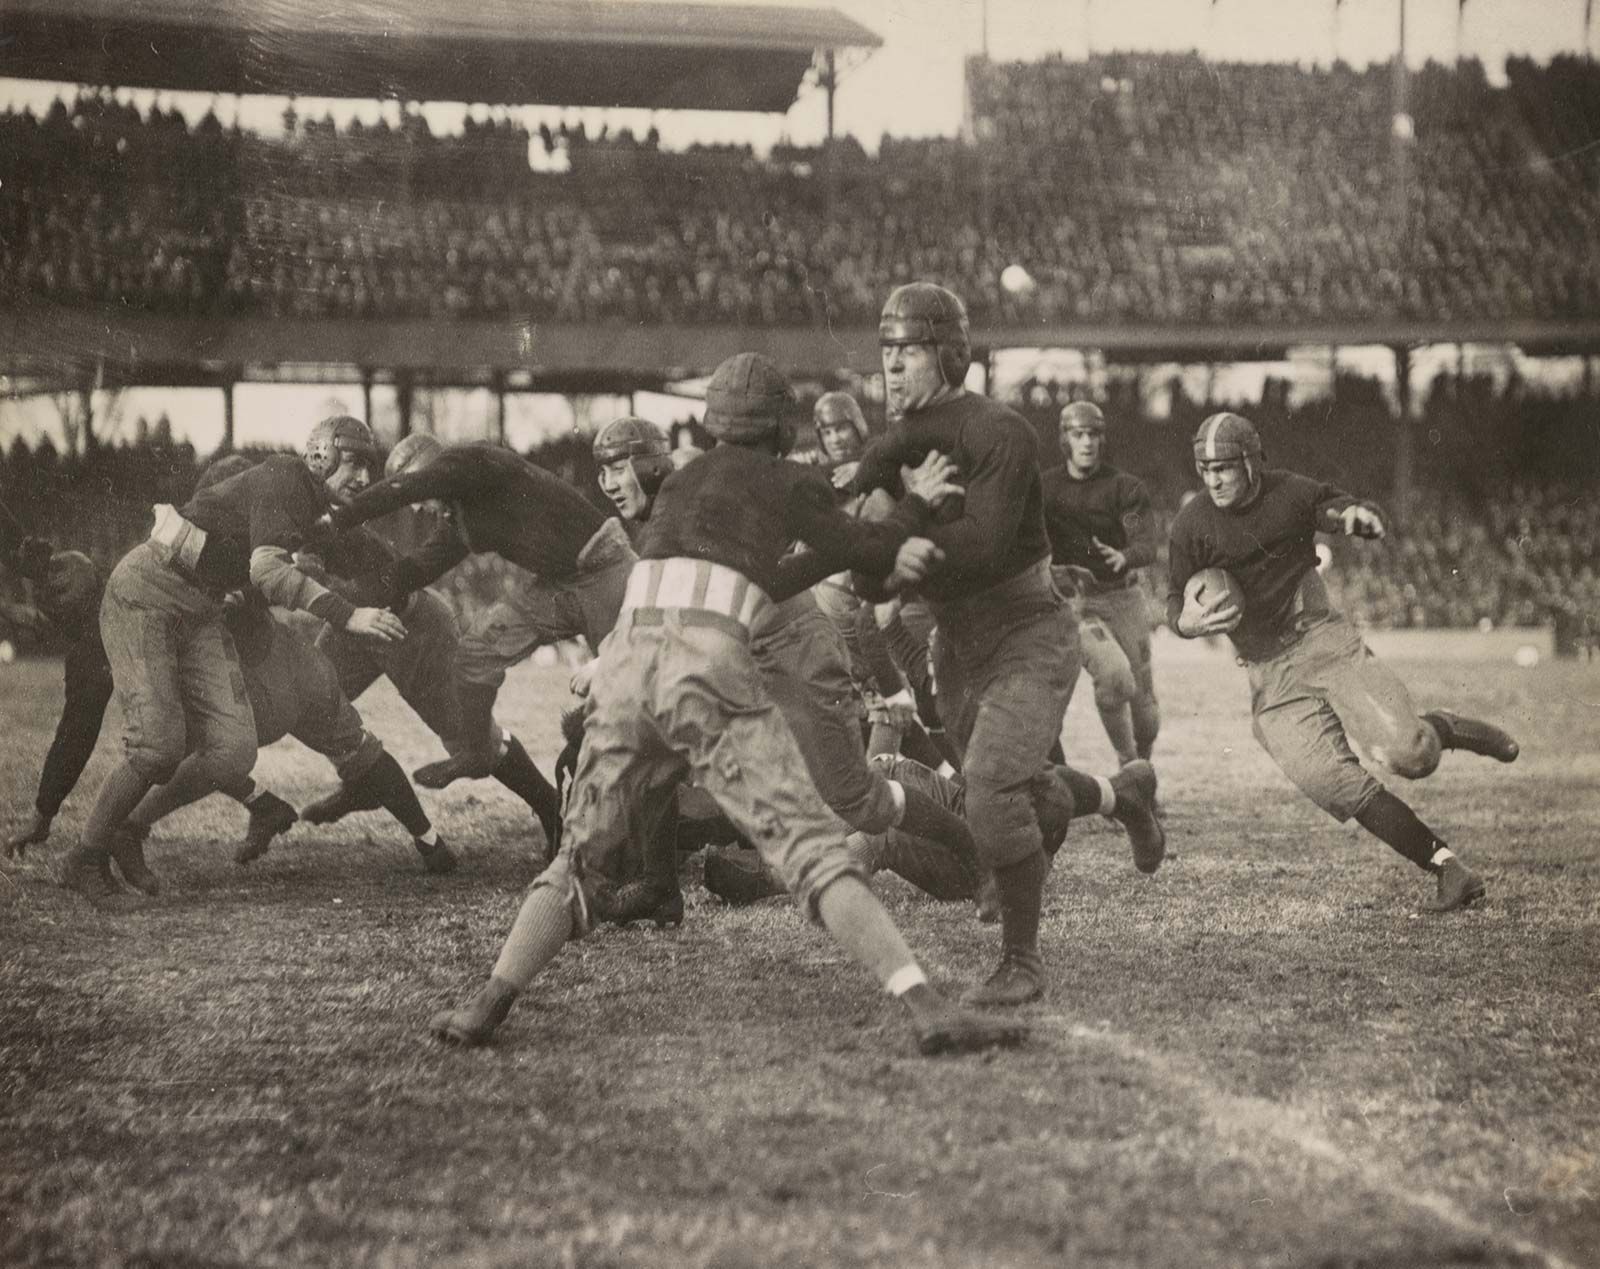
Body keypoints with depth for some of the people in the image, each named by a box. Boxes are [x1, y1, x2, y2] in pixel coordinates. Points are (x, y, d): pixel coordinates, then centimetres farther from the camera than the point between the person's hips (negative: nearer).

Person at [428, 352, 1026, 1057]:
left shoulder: (678, 485, 30)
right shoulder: (787, 482, 15)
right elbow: (862, 552, 25)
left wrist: (888, 559, 28)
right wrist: (915, 508, 43)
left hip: (626, 665, 5)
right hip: (709, 669, -5)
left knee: (583, 860, 15)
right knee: (810, 847, -10)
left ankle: (486, 1007, -2)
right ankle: (929, 1013, -21)